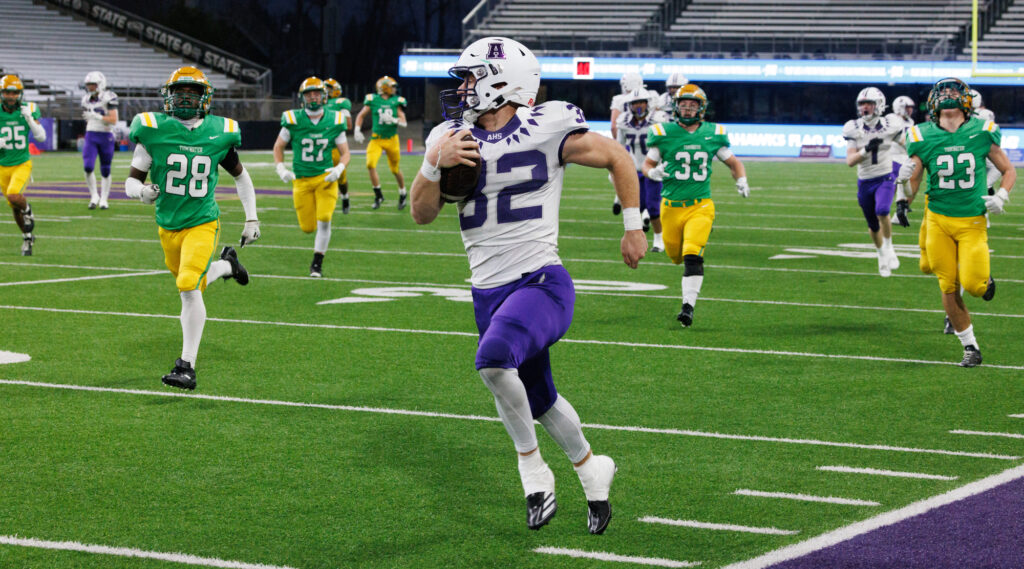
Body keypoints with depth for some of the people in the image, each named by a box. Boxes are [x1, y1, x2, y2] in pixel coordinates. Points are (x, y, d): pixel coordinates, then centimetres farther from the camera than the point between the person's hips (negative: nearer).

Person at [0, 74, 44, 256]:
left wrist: (30, 119, -23)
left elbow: (41, 137, -10)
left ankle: (28, 210, 7)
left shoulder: (28, 110, -6)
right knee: (15, 207, 11)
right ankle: (27, 238, 34)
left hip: (22, 164, -2)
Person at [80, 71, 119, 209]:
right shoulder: (86, 99, 8)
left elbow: (113, 120, -17)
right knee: (88, 167, -12)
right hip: (91, 136, 4)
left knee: (105, 170, 5)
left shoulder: (109, 98, -10)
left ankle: (104, 199, 17)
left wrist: (97, 116, -25)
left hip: (106, 136, -4)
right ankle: (94, 195, 6)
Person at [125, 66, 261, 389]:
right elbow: (131, 180, -3)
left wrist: (252, 219, 10)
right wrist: (142, 191, -26)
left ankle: (187, 367, -16)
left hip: (202, 222, -3)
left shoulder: (219, 133, -4)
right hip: (168, 225, 3)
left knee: (189, 287, -21)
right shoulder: (154, 130, -7)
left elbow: (240, 175, 12)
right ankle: (227, 265, 52)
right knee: (190, 286, 19)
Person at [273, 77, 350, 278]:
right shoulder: (293, 120, -5)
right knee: (308, 227, 1)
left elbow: (345, 153, 5)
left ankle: (317, 263, 2)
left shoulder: (334, 121, -3)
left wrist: (339, 169, -15)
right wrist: (281, 169, -7)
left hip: (326, 178, 0)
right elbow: (278, 146, 8)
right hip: (302, 179, 0)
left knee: (324, 221, -15)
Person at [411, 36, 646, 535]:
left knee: (495, 358, -34)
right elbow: (422, 214, 5)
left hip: (541, 283, -6)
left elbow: (616, 158, 4)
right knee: (538, 401, 18)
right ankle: (591, 469, 45)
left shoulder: (545, 130, -9)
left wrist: (633, 227, 6)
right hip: (489, 293, 6)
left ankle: (531, 464, -12)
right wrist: (436, 164, -12)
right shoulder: (453, 138, 5)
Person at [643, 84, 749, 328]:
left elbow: (733, 162, 17)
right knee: (676, 255, 14)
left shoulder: (712, 134, 3)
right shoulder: (664, 133, 0)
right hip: (671, 206, 1)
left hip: (700, 206, -1)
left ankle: (688, 305, -17)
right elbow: (647, 163, 10)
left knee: (692, 257, -18)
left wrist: (741, 180, -3)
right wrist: (653, 172, -14)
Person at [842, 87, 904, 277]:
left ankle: (889, 247, -3)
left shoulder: (890, 127, -10)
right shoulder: (854, 129, -8)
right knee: (873, 226, 12)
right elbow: (850, 161, -12)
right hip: (865, 182, 2)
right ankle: (882, 255, 39)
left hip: (885, 179, -2)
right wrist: (866, 149, -28)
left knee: (882, 212, -29)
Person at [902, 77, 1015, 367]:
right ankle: (970, 347, 18)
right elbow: (911, 192, 2)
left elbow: (1009, 171, 9)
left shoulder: (981, 133, -5)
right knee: (948, 289, 3)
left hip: (972, 220, -1)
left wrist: (1001, 197, -7)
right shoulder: (924, 138, -4)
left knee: (972, 284, -11)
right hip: (939, 220, 1)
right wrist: (906, 178, -19)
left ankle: (985, 277, 26)